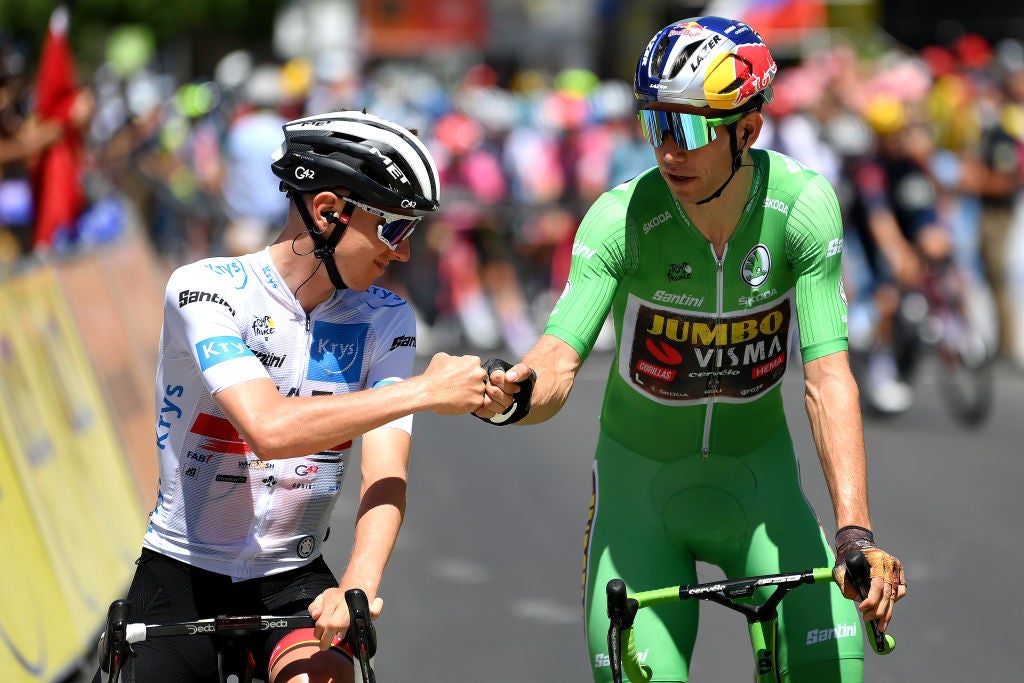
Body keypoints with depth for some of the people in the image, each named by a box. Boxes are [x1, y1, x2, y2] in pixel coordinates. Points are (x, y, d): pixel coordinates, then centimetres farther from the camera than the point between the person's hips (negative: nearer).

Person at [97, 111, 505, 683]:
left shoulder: (384, 320, -3)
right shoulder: (207, 289, -15)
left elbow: (386, 470, -14)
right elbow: (269, 428, -30)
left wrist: (359, 586, -33)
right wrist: (424, 391, -26)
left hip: (293, 579, 2)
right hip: (184, 575, -1)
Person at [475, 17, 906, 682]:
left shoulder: (803, 205, -19)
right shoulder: (621, 218, -21)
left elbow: (828, 377, -24)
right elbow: (560, 360, -29)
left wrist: (856, 533, -35)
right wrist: (517, 392, -55)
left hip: (757, 475, 1)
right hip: (640, 479, 0)